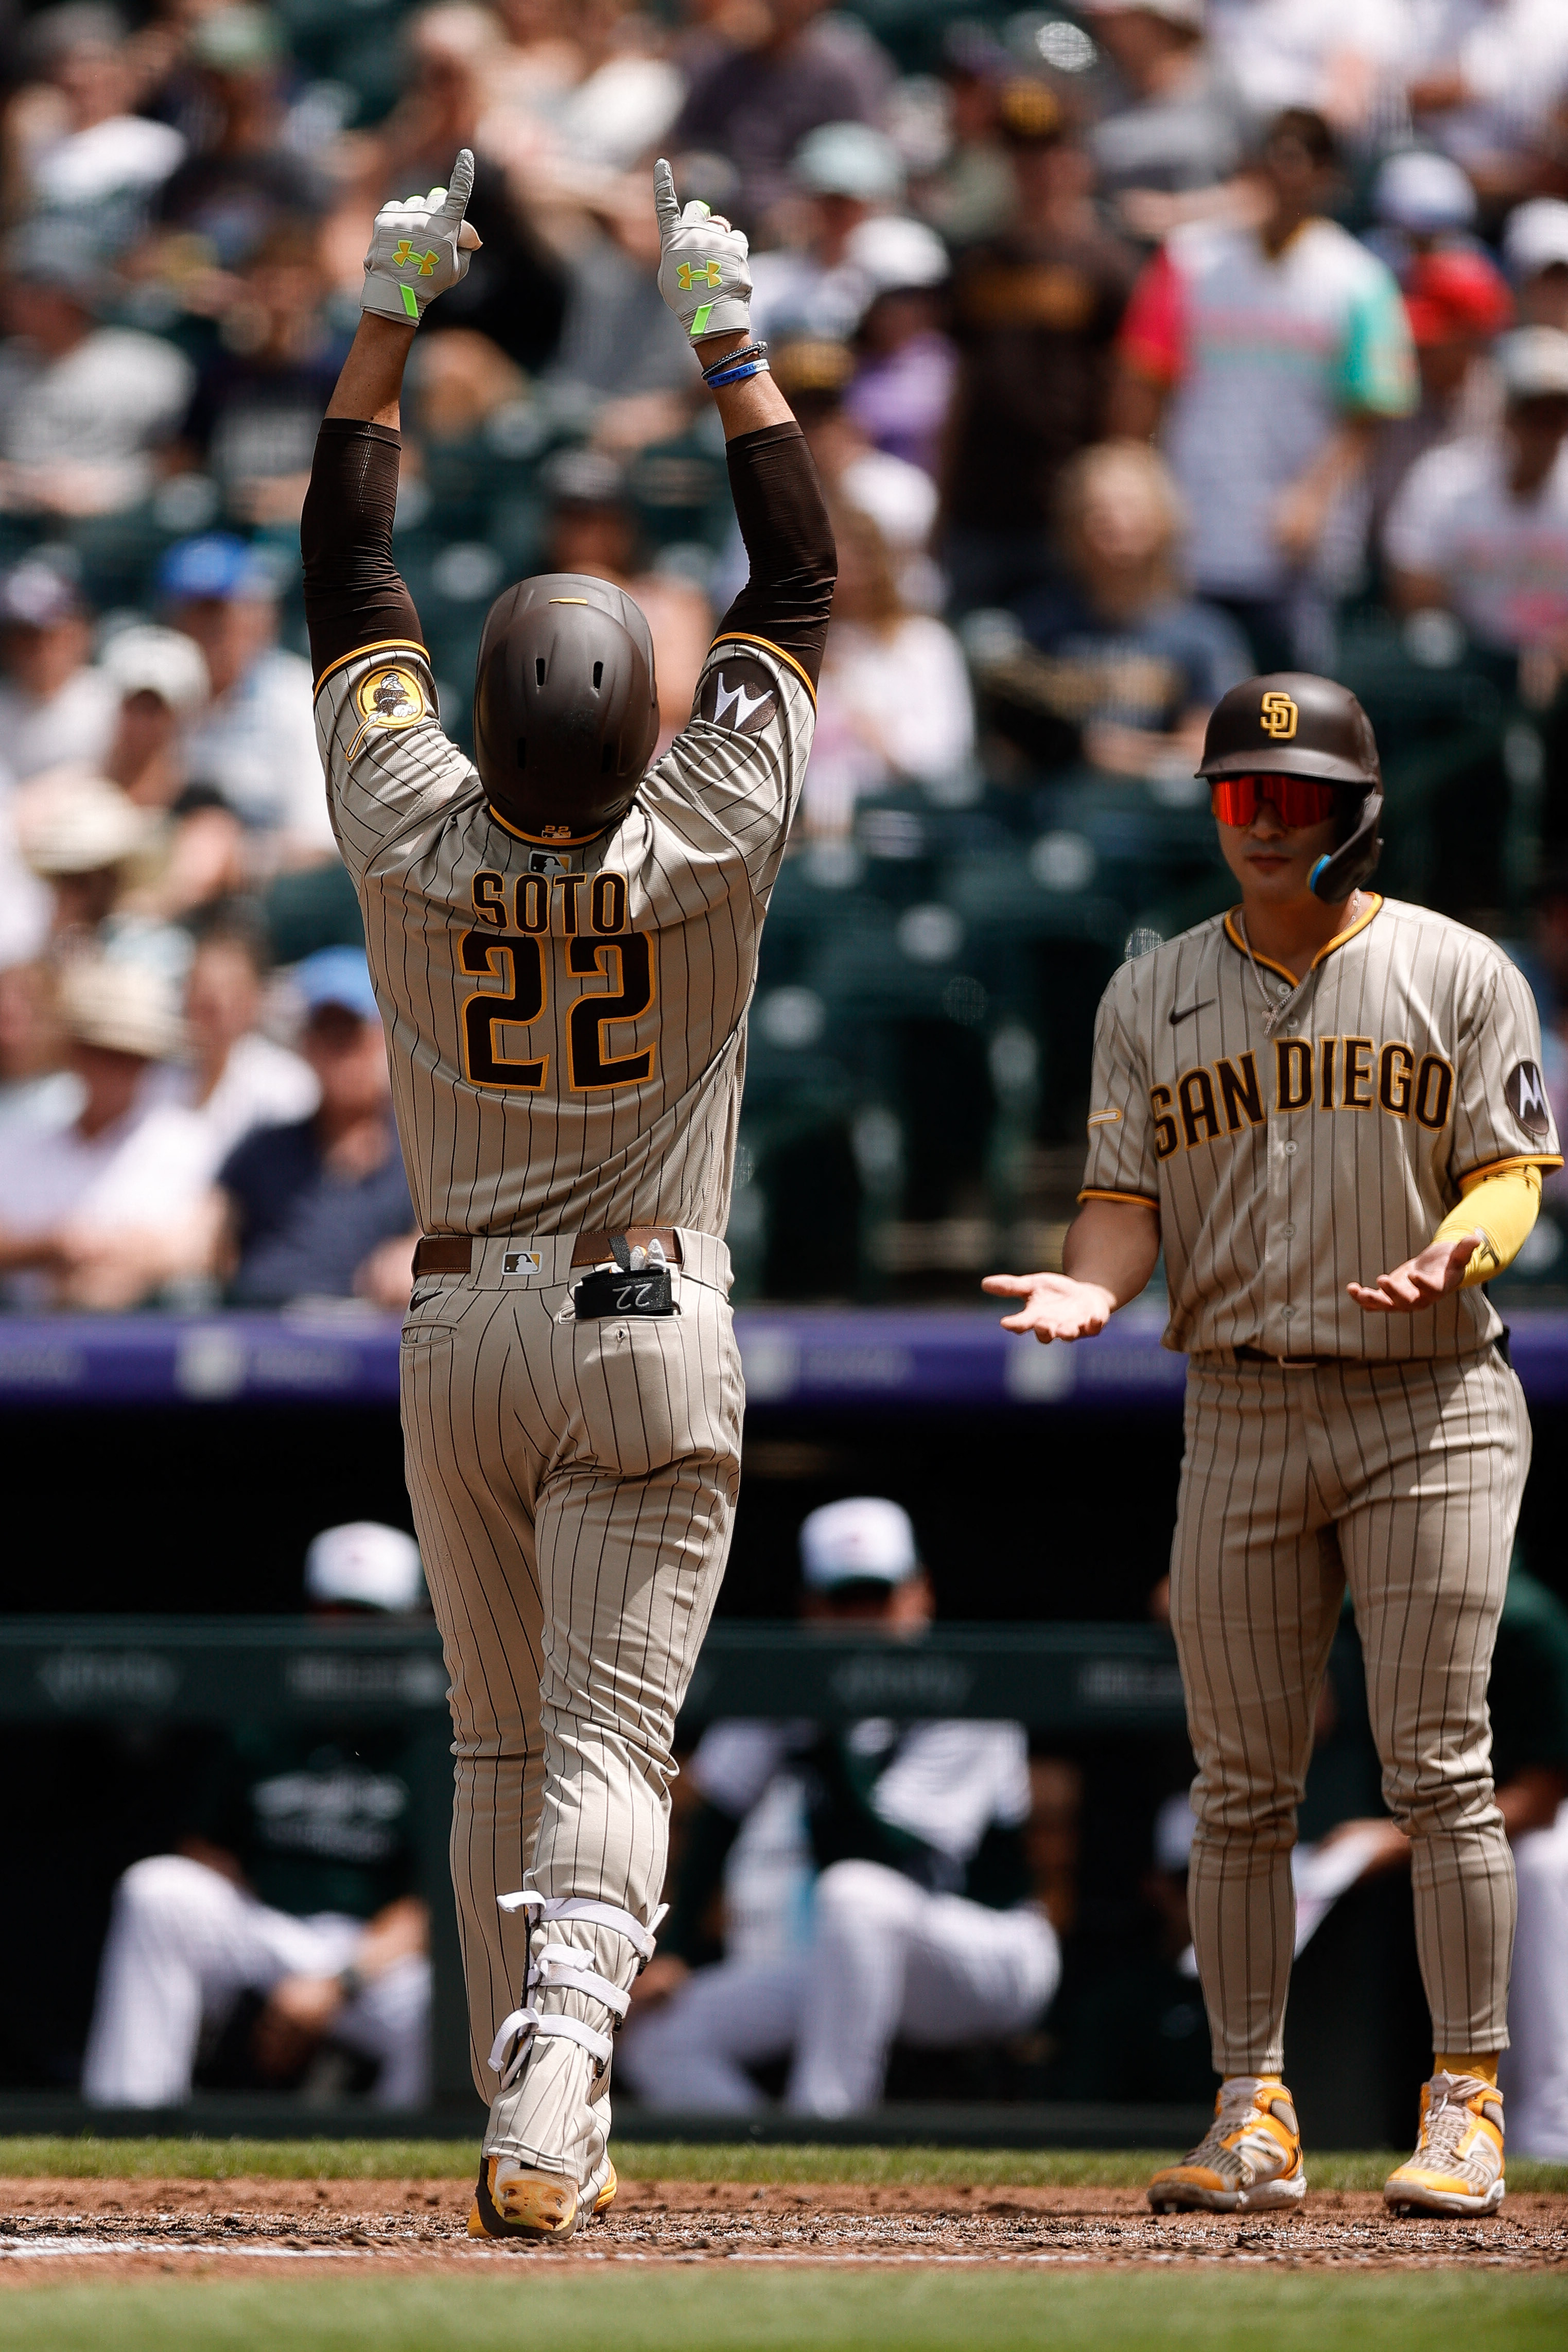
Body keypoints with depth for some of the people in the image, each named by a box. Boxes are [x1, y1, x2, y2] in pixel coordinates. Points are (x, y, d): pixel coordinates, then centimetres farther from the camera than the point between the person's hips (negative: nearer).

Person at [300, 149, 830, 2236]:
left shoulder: (413, 842, -9)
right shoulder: (704, 850, -12)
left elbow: (349, 576, 2)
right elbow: (801, 582, -1)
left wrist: (389, 318, 7)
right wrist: (728, 340, 4)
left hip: (458, 1332, 2)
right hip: (653, 1332, -2)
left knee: (499, 1738, 12)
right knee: (611, 1736, -6)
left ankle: (539, 2133, 15)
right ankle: (557, 2069, -27)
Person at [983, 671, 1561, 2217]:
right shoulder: (1152, 998, 10)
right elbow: (1127, 1199, 6)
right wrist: (1091, 1286, -16)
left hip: (1429, 1406, -3)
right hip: (1240, 1411, 3)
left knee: (1437, 1770, -7)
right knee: (1240, 1787, 2)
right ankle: (1254, 2117, 8)